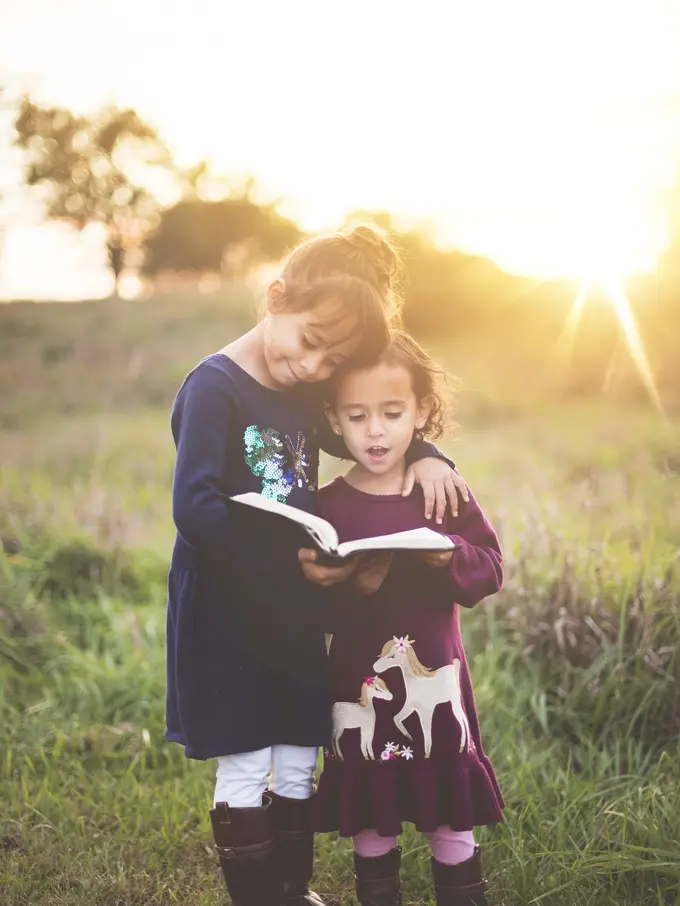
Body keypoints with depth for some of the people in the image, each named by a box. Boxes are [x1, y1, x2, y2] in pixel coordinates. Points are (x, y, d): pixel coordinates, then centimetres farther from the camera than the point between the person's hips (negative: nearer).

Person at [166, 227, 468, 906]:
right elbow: (195, 509, -25)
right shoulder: (214, 387, -17)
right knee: (244, 770, 5)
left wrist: (423, 454, -1)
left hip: (295, 612, 7)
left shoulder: (309, 393, 5)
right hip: (226, 613, -7)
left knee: (296, 767, 15)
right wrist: (289, 562, -26)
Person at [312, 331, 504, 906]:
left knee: (451, 817, 10)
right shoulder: (328, 507, -5)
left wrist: (451, 556, -22)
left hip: (436, 682, 0)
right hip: (361, 684, 0)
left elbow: (490, 571, -3)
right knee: (368, 818, 12)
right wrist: (353, 589, -27)